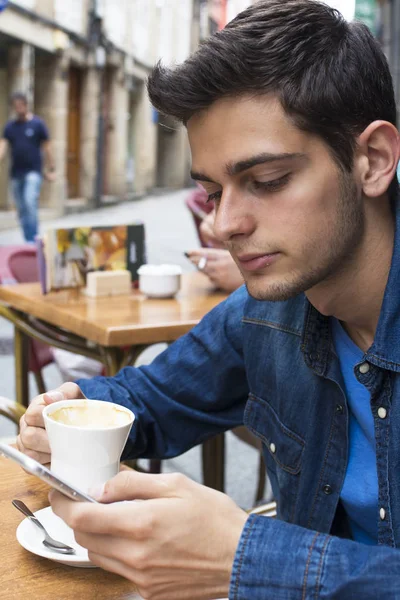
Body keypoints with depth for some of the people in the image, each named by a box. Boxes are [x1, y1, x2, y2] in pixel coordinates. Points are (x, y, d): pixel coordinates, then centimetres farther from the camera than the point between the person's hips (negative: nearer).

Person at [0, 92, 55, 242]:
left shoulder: (38, 124, -1)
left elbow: (46, 146, 1)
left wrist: (51, 169, -2)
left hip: (33, 172, -5)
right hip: (16, 173, 5)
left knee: (30, 202, -21)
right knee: (21, 208, 7)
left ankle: (32, 239, -18)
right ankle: (28, 240, 16)